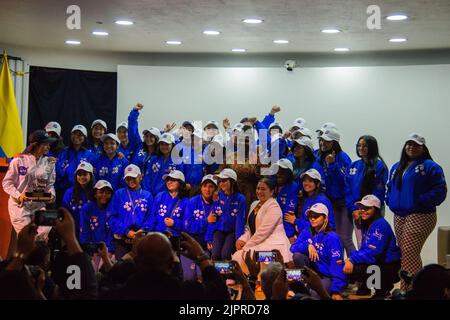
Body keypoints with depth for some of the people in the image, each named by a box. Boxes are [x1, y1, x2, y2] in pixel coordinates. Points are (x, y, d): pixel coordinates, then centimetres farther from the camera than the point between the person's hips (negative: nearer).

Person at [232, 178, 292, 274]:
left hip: (273, 244, -8)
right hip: (258, 244, 8)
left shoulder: (273, 206, -9)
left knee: (241, 257, -26)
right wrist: (242, 239, -3)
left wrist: (246, 246, -13)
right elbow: (250, 228, 18)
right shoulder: (254, 205, 19)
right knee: (236, 257, -15)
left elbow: (263, 231, -16)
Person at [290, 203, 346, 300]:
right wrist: (308, 245, -25)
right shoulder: (306, 233, 5)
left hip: (328, 277, -6)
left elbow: (337, 266, -18)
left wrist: (336, 291, -26)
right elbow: (293, 248, -6)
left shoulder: (332, 238, -13)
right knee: (297, 255, -18)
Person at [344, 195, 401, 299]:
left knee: (351, 269, -24)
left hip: (390, 268, -8)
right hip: (377, 263, 9)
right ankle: (365, 286, 17)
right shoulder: (366, 224, 9)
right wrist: (350, 258, -9)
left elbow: (373, 252, -26)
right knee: (346, 266, -4)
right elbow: (365, 249, 9)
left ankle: (384, 287, -4)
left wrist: (352, 259, -25)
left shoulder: (380, 225, -19)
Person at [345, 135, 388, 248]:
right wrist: (354, 209, -4)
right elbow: (348, 190, 8)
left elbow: (379, 191, -11)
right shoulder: (353, 166, 11)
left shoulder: (379, 166, -6)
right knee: (360, 244, 10)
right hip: (356, 211, 6)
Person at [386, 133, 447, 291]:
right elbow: (390, 187, 29)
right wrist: (390, 200, 10)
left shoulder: (430, 167, -5)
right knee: (407, 254, 12)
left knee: (408, 254, -15)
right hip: (399, 217, 8)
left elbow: (440, 191, -12)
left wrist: (420, 201, -19)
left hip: (419, 217, -8)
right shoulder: (397, 167, 19)